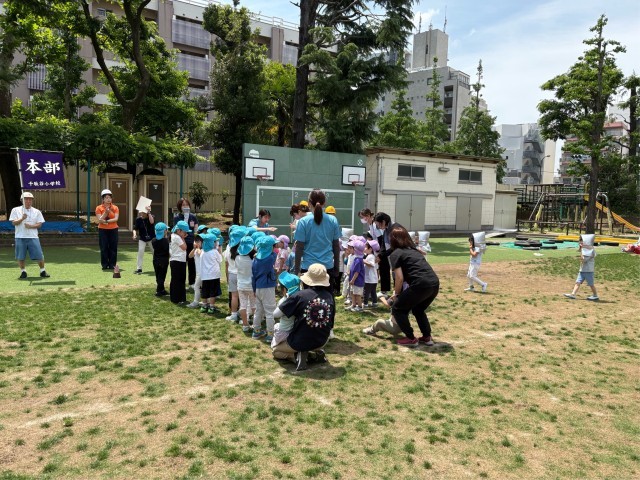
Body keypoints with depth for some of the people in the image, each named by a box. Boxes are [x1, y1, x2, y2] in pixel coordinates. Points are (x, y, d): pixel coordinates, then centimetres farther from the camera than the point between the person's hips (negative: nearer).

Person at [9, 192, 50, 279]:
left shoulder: (36, 211, 9)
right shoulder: (16, 210, 7)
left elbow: (39, 224, 4)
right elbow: (14, 223, -1)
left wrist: (31, 226, -13)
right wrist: (22, 219, -18)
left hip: (33, 237, 0)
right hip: (20, 237, 0)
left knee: (39, 255, -4)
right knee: (20, 256, 3)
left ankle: (43, 271, 9)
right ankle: (23, 272, 17)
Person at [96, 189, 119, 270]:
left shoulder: (115, 208, 4)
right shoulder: (99, 208, 1)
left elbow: (116, 219, -8)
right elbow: (100, 220, -8)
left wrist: (106, 221, -16)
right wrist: (106, 212, -18)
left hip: (113, 230, 1)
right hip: (103, 230, -1)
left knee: (113, 248, 2)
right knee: (104, 248, 1)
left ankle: (112, 265, 10)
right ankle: (105, 265, 9)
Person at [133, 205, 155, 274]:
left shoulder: (151, 216, -10)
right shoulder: (138, 219, -7)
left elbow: (152, 222, -33)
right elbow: (135, 229, -6)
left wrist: (149, 212, -33)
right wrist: (134, 234, -26)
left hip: (151, 238, 0)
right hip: (142, 239, 0)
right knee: (140, 251, -15)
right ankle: (139, 268, -9)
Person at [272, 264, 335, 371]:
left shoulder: (299, 295, -18)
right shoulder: (329, 296, -6)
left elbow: (276, 314, -11)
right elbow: (330, 323, 5)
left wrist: (292, 313, 8)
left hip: (299, 342, -4)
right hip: (321, 342, 4)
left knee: (276, 350, 26)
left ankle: (297, 356, -3)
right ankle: (316, 354, 9)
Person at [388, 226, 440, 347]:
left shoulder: (395, 254, 4)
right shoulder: (413, 250, 27)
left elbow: (399, 278, -4)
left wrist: (396, 294, 15)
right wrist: (400, 293, 35)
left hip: (421, 285, -8)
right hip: (434, 283, 8)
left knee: (397, 309, 13)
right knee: (418, 310, 31)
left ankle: (411, 339, 13)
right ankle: (427, 337, 25)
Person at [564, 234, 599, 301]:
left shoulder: (591, 250, -15)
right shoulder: (585, 249, 12)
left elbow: (583, 259, -23)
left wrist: (582, 250, -18)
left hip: (588, 270, -9)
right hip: (582, 269, 9)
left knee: (591, 284, 3)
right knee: (578, 282, 1)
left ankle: (595, 296, 18)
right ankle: (573, 294, -4)